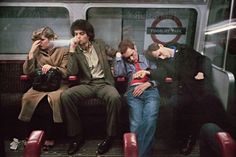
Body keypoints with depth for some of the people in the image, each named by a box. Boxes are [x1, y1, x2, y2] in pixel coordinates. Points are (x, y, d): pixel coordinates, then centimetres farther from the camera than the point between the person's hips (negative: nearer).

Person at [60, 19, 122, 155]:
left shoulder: (99, 43, 11)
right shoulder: (75, 51, 7)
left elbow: (115, 53, 21)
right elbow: (72, 72, -7)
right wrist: (72, 50, -12)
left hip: (104, 83, 0)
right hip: (87, 84, 1)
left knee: (115, 97, -35)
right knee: (66, 96, -28)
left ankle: (110, 136, -15)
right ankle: (77, 135, -13)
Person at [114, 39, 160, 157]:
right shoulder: (124, 63, 26)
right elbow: (117, 73, 4)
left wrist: (146, 84, -2)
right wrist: (119, 56, 10)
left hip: (150, 90, 0)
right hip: (134, 92, 1)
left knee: (150, 121, -27)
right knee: (136, 124, -23)